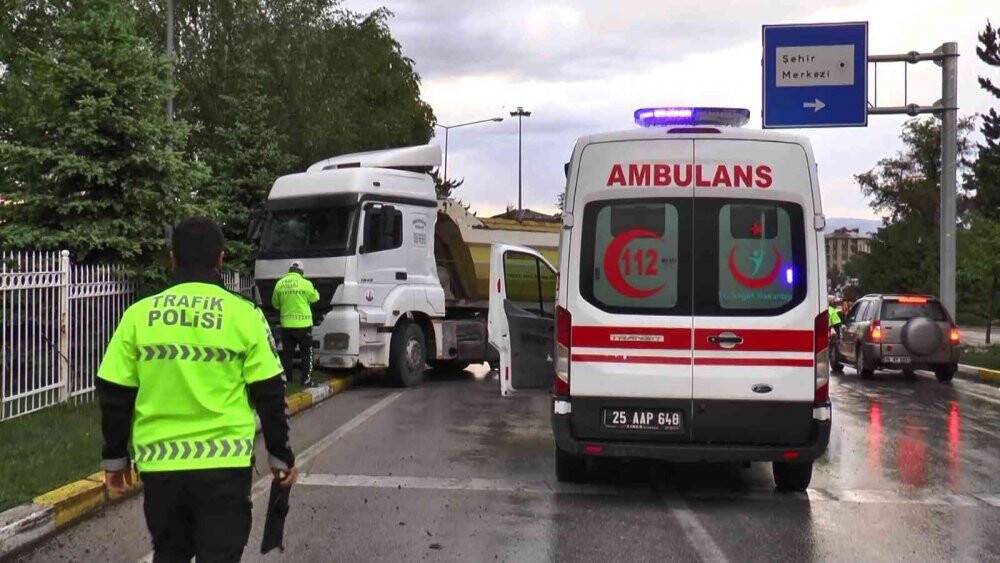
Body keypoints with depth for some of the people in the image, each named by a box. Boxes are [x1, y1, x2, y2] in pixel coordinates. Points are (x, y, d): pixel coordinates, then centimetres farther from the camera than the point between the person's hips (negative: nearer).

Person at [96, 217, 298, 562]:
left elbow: (114, 396, 4)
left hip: (159, 463, 3)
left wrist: (115, 457, 16)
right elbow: (269, 396, -3)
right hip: (224, 462, -2)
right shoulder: (244, 314, -5)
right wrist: (281, 456, 8)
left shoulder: (138, 315, 0)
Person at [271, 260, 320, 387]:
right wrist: (316, 292, 25)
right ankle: (306, 380, 8)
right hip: (303, 324, -3)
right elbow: (314, 298, 4)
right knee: (306, 353, 8)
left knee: (287, 354, 12)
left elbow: (275, 304, 8)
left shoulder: (280, 284, 0)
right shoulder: (306, 283, -10)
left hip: (286, 325, 3)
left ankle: (286, 380, 15)